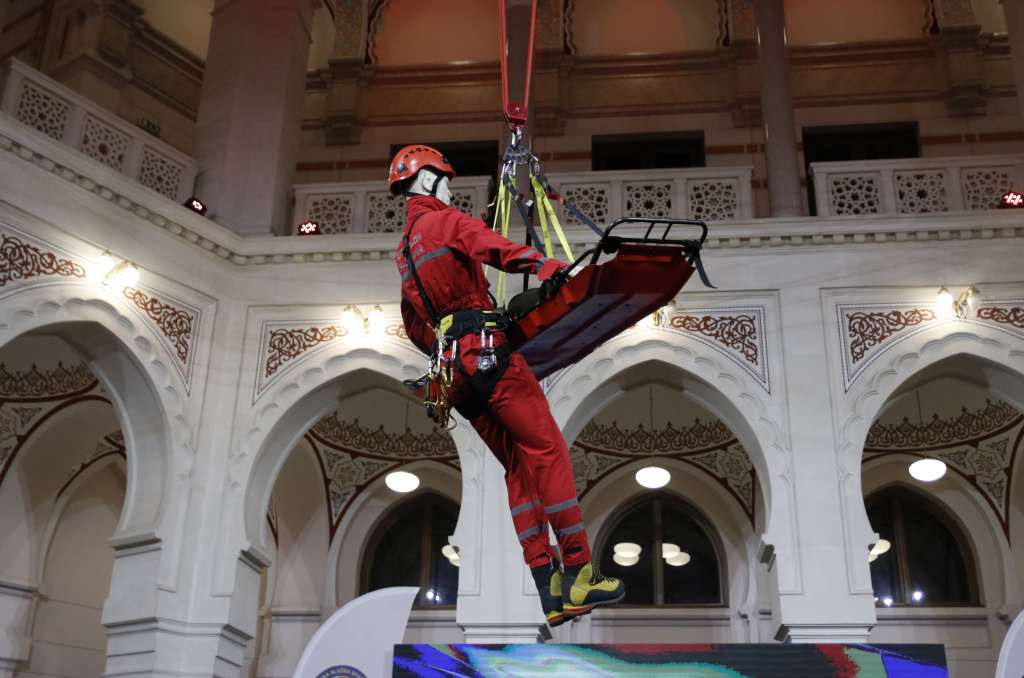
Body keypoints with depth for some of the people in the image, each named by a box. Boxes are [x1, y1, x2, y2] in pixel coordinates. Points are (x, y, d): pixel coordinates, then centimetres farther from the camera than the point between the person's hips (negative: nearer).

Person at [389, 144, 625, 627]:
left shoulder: (403, 252, 27)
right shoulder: (445, 220, 2)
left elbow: (413, 325, 31)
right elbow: (490, 245, -19)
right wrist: (543, 265, -30)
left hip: (453, 370, 8)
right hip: (487, 349, -8)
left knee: (517, 467, 5)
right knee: (547, 449, -8)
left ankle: (549, 591, -1)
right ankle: (578, 571, -12)